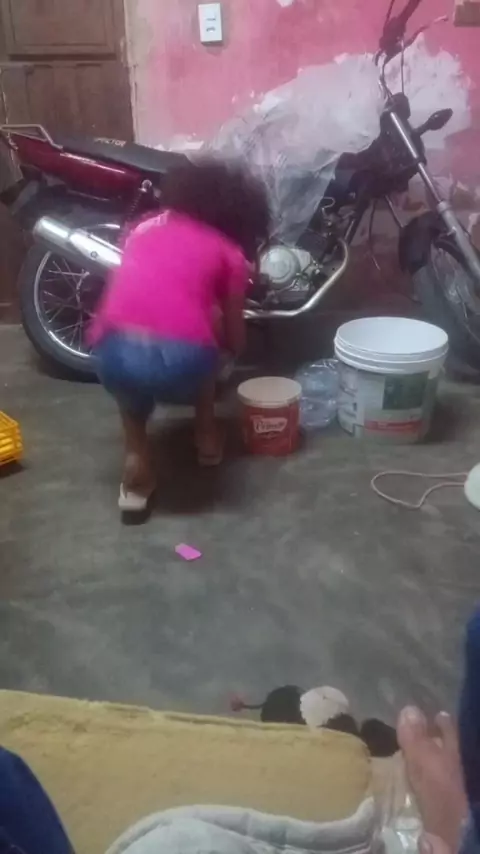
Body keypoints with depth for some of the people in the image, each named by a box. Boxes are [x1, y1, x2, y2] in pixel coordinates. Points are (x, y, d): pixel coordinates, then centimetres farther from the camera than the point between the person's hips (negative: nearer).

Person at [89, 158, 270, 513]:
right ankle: (207, 435, 39)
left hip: (112, 357, 2)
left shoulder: (144, 227, 27)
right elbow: (235, 342, 25)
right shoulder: (229, 253, 17)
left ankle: (136, 457, 22)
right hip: (181, 362, -2)